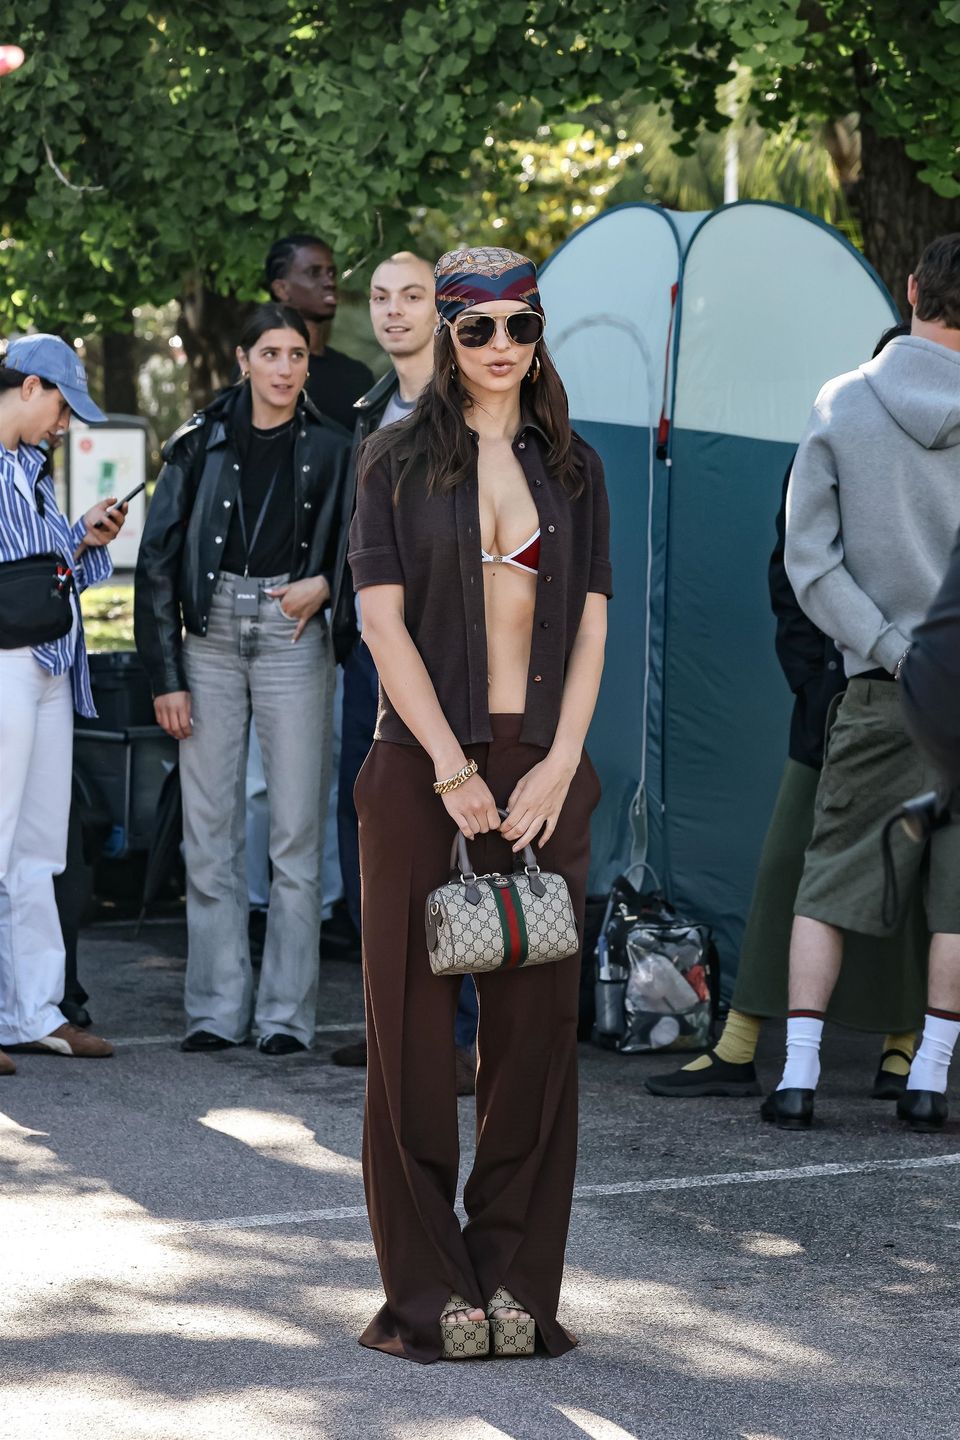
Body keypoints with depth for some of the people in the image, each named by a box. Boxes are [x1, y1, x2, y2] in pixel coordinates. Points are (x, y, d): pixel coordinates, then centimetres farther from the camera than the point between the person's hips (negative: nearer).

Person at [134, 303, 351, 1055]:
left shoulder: (330, 450, 3)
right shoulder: (201, 443, 3)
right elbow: (157, 560, 4)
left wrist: (325, 584, -8)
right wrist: (165, 675, -1)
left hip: (294, 640, -1)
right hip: (210, 635, 1)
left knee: (296, 830, -2)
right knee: (209, 829, 2)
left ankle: (287, 1013, 4)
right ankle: (216, 1008, 9)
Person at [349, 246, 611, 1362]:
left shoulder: (570, 470, 12)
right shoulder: (398, 461, 3)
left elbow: (590, 624, 7)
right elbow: (382, 618, -5)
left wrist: (560, 764, -6)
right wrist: (453, 769, -12)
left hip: (544, 771, 3)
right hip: (421, 765, -3)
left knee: (536, 1025, 1)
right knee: (413, 1023, -2)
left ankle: (516, 1281, 9)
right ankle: (427, 1296, 5)